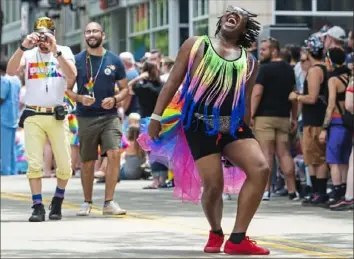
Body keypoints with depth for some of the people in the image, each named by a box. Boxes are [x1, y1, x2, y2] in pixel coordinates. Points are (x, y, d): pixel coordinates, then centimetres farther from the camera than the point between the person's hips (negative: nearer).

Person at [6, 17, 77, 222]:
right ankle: (38, 207, -2)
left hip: (57, 116, 0)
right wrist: (23, 47, -25)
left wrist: (56, 51, -24)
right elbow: (11, 71, -13)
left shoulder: (64, 52, 3)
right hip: (33, 117, 0)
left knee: (65, 165, 2)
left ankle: (57, 202, 21)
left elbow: (72, 76, -14)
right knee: (34, 164, -5)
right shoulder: (28, 54, 4)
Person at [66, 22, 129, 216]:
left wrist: (114, 99, -11)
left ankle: (109, 202, -13)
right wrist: (80, 98, -15)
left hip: (109, 116, 0)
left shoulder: (114, 61, 4)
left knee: (114, 153, -18)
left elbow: (125, 89, 10)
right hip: (86, 118, 0)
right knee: (87, 162, 7)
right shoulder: (77, 60, 2)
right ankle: (87, 202, 25)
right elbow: (67, 89, 5)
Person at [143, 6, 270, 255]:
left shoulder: (249, 62, 12)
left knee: (261, 168, -19)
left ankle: (237, 239, -15)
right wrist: (157, 116, -2)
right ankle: (216, 233, 21)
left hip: (233, 125, 3)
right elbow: (173, 82, 4)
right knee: (214, 184, -12)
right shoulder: (195, 46, 4)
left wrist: (247, 133, 21)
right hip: (200, 124, -3)